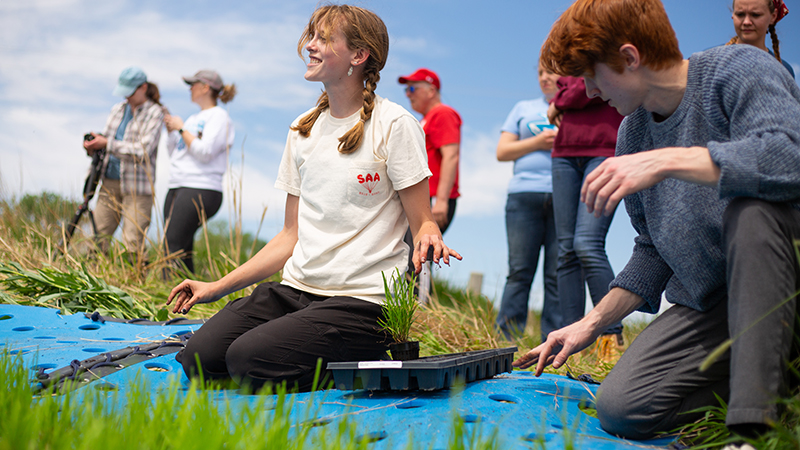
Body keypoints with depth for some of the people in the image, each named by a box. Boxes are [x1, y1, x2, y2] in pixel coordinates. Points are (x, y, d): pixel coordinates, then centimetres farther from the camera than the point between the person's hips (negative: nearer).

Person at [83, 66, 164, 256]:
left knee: (132, 244, -10)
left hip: (137, 186, -6)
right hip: (110, 182, 6)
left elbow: (143, 150, -15)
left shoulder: (155, 113, -5)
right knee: (97, 236, 3)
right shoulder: (117, 109, 14)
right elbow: (106, 141, 21)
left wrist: (107, 144, -14)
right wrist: (93, 146, -3)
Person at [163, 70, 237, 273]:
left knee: (174, 245, -19)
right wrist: (171, 131, 12)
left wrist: (181, 128, -5)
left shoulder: (219, 116, -1)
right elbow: (174, 153, 28)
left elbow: (205, 151, -14)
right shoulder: (193, 118, 23)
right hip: (176, 188, 8)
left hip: (200, 190, -8)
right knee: (180, 250, 1)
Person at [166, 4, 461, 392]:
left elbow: (423, 222, -5)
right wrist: (218, 287, 11)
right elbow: (292, 236, 15)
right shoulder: (302, 130, 14)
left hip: (362, 299, -6)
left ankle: (370, 364, 0)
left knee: (247, 361, -25)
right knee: (198, 358, -13)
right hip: (297, 288, 6)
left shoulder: (394, 125, -5)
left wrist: (429, 236, -30)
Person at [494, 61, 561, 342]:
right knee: (520, 270, -6)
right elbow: (502, 152, 14)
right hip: (524, 194, 1)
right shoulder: (524, 109, 23)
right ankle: (506, 340, -6)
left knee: (558, 274, -5)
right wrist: (537, 142, 0)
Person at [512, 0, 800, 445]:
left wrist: (669, 160, -34)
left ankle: (758, 413, -30)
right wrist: (593, 322, 9)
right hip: (706, 300, 6)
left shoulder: (737, 70, -11)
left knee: (748, 204, -38)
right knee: (621, 410, -16)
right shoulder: (633, 134, 9)